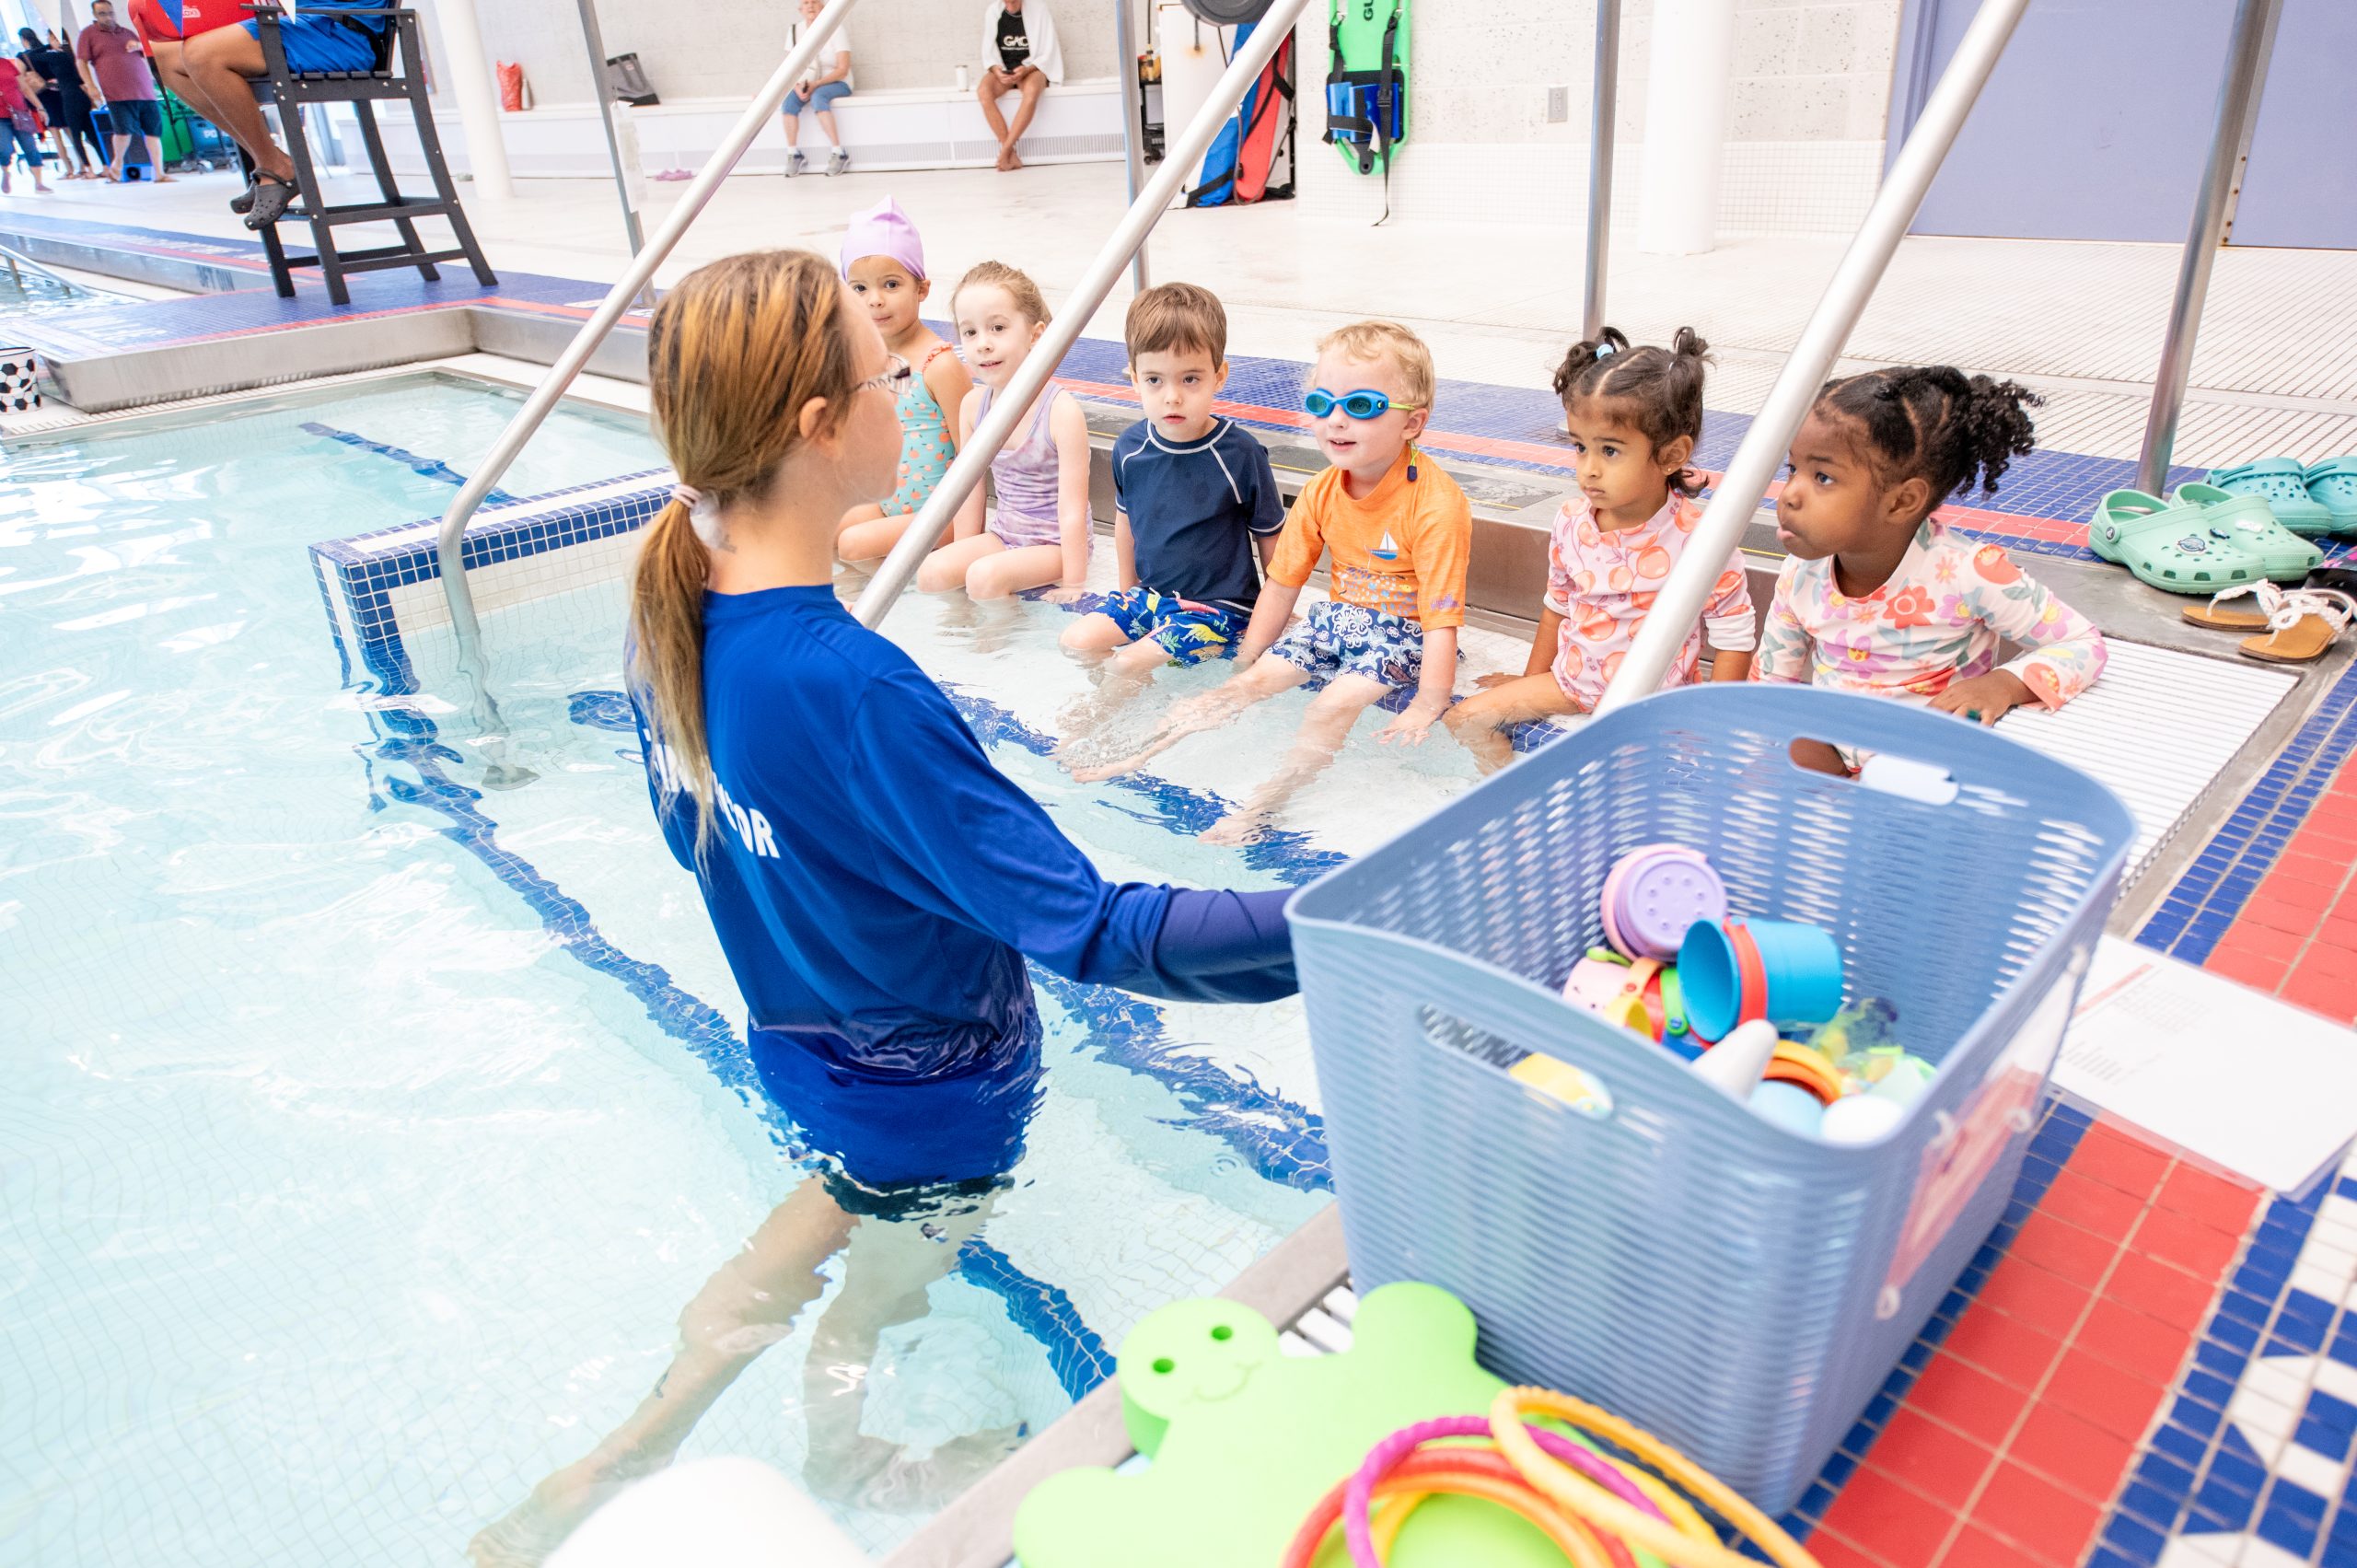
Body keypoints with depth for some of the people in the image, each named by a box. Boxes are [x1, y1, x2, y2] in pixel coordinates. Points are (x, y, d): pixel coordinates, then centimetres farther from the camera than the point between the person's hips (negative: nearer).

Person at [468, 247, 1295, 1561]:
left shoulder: (669, 616, -11)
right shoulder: (854, 692, -38)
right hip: (934, 1084, -7)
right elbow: (1092, 930, -38)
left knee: (854, 1199, 34)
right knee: (875, 1305, 22)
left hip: (804, 1041, 7)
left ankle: (629, 1453, 42)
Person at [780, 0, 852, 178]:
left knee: (818, 96, -36)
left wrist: (816, 84, -25)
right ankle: (793, 154, -21)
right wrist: (797, 86, -19)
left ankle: (838, 154, -35)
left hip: (836, 84, -4)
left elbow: (843, 69, -14)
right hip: (808, 83, 4)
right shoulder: (795, 30, 2)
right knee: (789, 99, -26)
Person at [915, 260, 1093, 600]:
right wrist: (963, 556, 9)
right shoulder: (973, 405, -1)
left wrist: (1074, 586, -20)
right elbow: (970, 487, 7)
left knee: (985, 576, -30)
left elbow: (1072, 511, -20)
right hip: (1003, 534, 6)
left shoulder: (1062, 411, -20)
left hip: (1055, 545, -6)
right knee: (930, 572, -17)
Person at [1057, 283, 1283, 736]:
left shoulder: (1240, 454, -16)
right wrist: (1128, 592, 19)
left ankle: (1088, 722, 4)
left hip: (1221, 608, -6)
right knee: (1076, 640, -10)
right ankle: (1139, 693, 8)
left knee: (1129, 662, -20)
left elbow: (1272, 543, -6)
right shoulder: (1130, 448, -3)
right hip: (1150, 595, 6)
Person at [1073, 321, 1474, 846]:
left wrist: (1426, 709, -25)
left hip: (1404, 633, -6)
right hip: (1338, 619, 6)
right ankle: (1137, 754, -3)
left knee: (1335, 704, -28)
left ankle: (1261, 805, -28)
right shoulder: (1320, 493, -3)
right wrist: (1245, 663, 6)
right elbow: (1282, 583, 5)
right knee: (1254, 680, -4)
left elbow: (1442, 615, -24)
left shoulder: (1436, 504, -24)